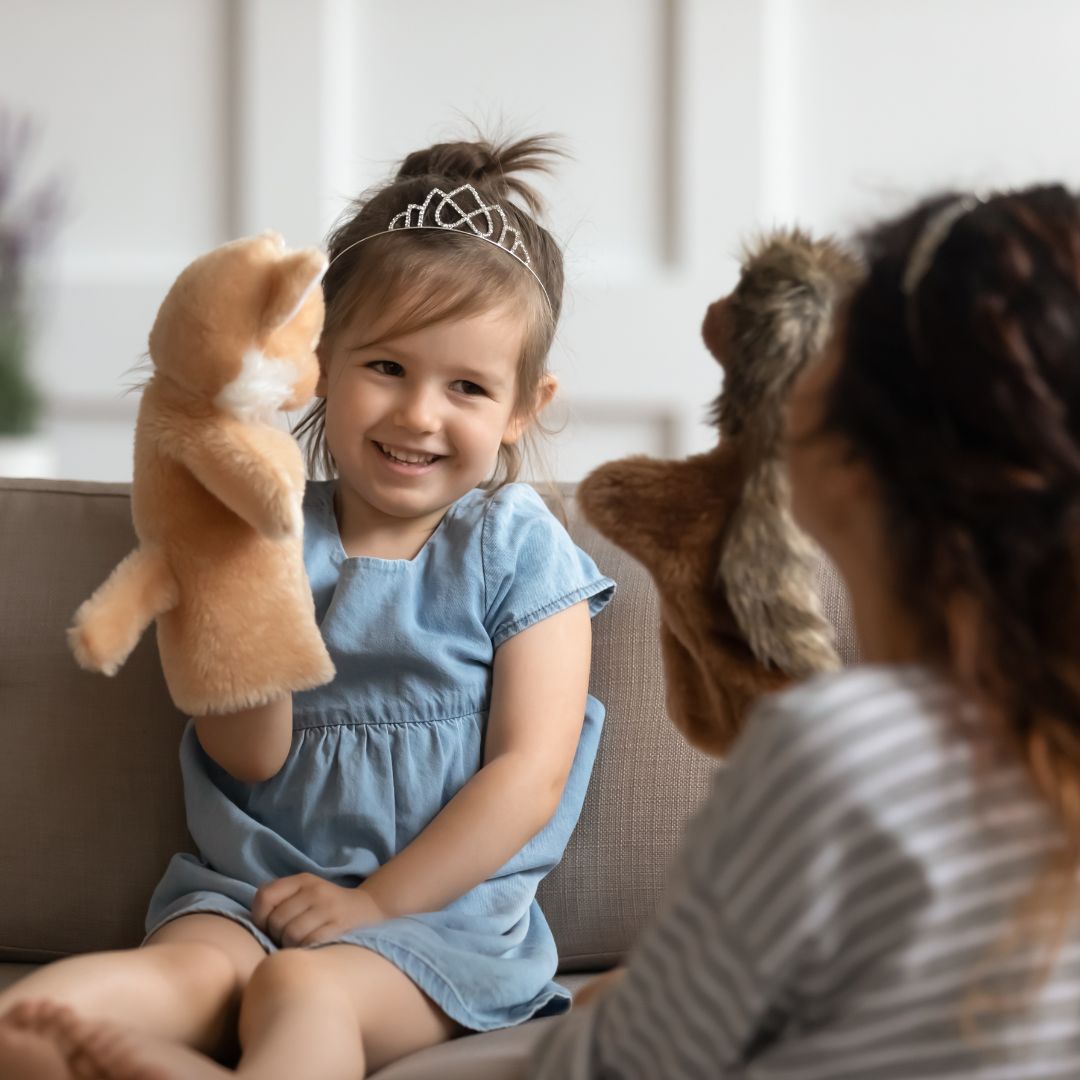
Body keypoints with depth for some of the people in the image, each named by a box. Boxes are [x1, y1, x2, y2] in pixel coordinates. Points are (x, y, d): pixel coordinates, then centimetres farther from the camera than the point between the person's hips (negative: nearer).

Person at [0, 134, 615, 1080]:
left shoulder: (517, 549, 1)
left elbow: (528, 775, -4)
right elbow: (251, 762, 0)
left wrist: (373, 902, -11)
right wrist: (249, 590, -16)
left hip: (440, 906, -3)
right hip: (253, 888, 3)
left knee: (303, 988, -38)